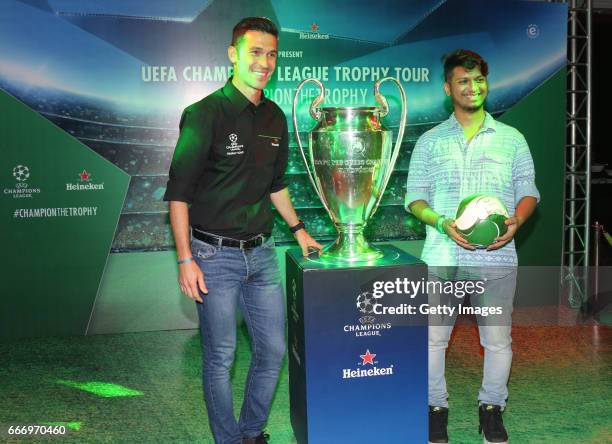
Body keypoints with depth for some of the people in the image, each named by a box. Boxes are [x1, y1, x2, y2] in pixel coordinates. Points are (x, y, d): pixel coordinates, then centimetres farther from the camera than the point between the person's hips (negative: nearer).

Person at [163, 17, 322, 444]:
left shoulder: (276, 118, 8)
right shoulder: (205, 114, -11)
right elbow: (179, 192, -12)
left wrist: (299, 229, 19)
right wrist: (186, 259, -15)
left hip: (262, 252, 6)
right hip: (215, 256, -6)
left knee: (273, 349, 13)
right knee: (220, 359, 6)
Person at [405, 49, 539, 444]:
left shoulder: (512, 139, 10)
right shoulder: (430, 142, 9)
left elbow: (528, 191, 11)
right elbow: (415, 197, 6)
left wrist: (516, 221, -11)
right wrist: (442, 223, -13)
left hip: (497, 257, 0)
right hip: (441, 258, 0)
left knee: (498, 338, 7)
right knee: (433, 336, 4)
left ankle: (492, 407, 28)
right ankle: (436, 406, 23)